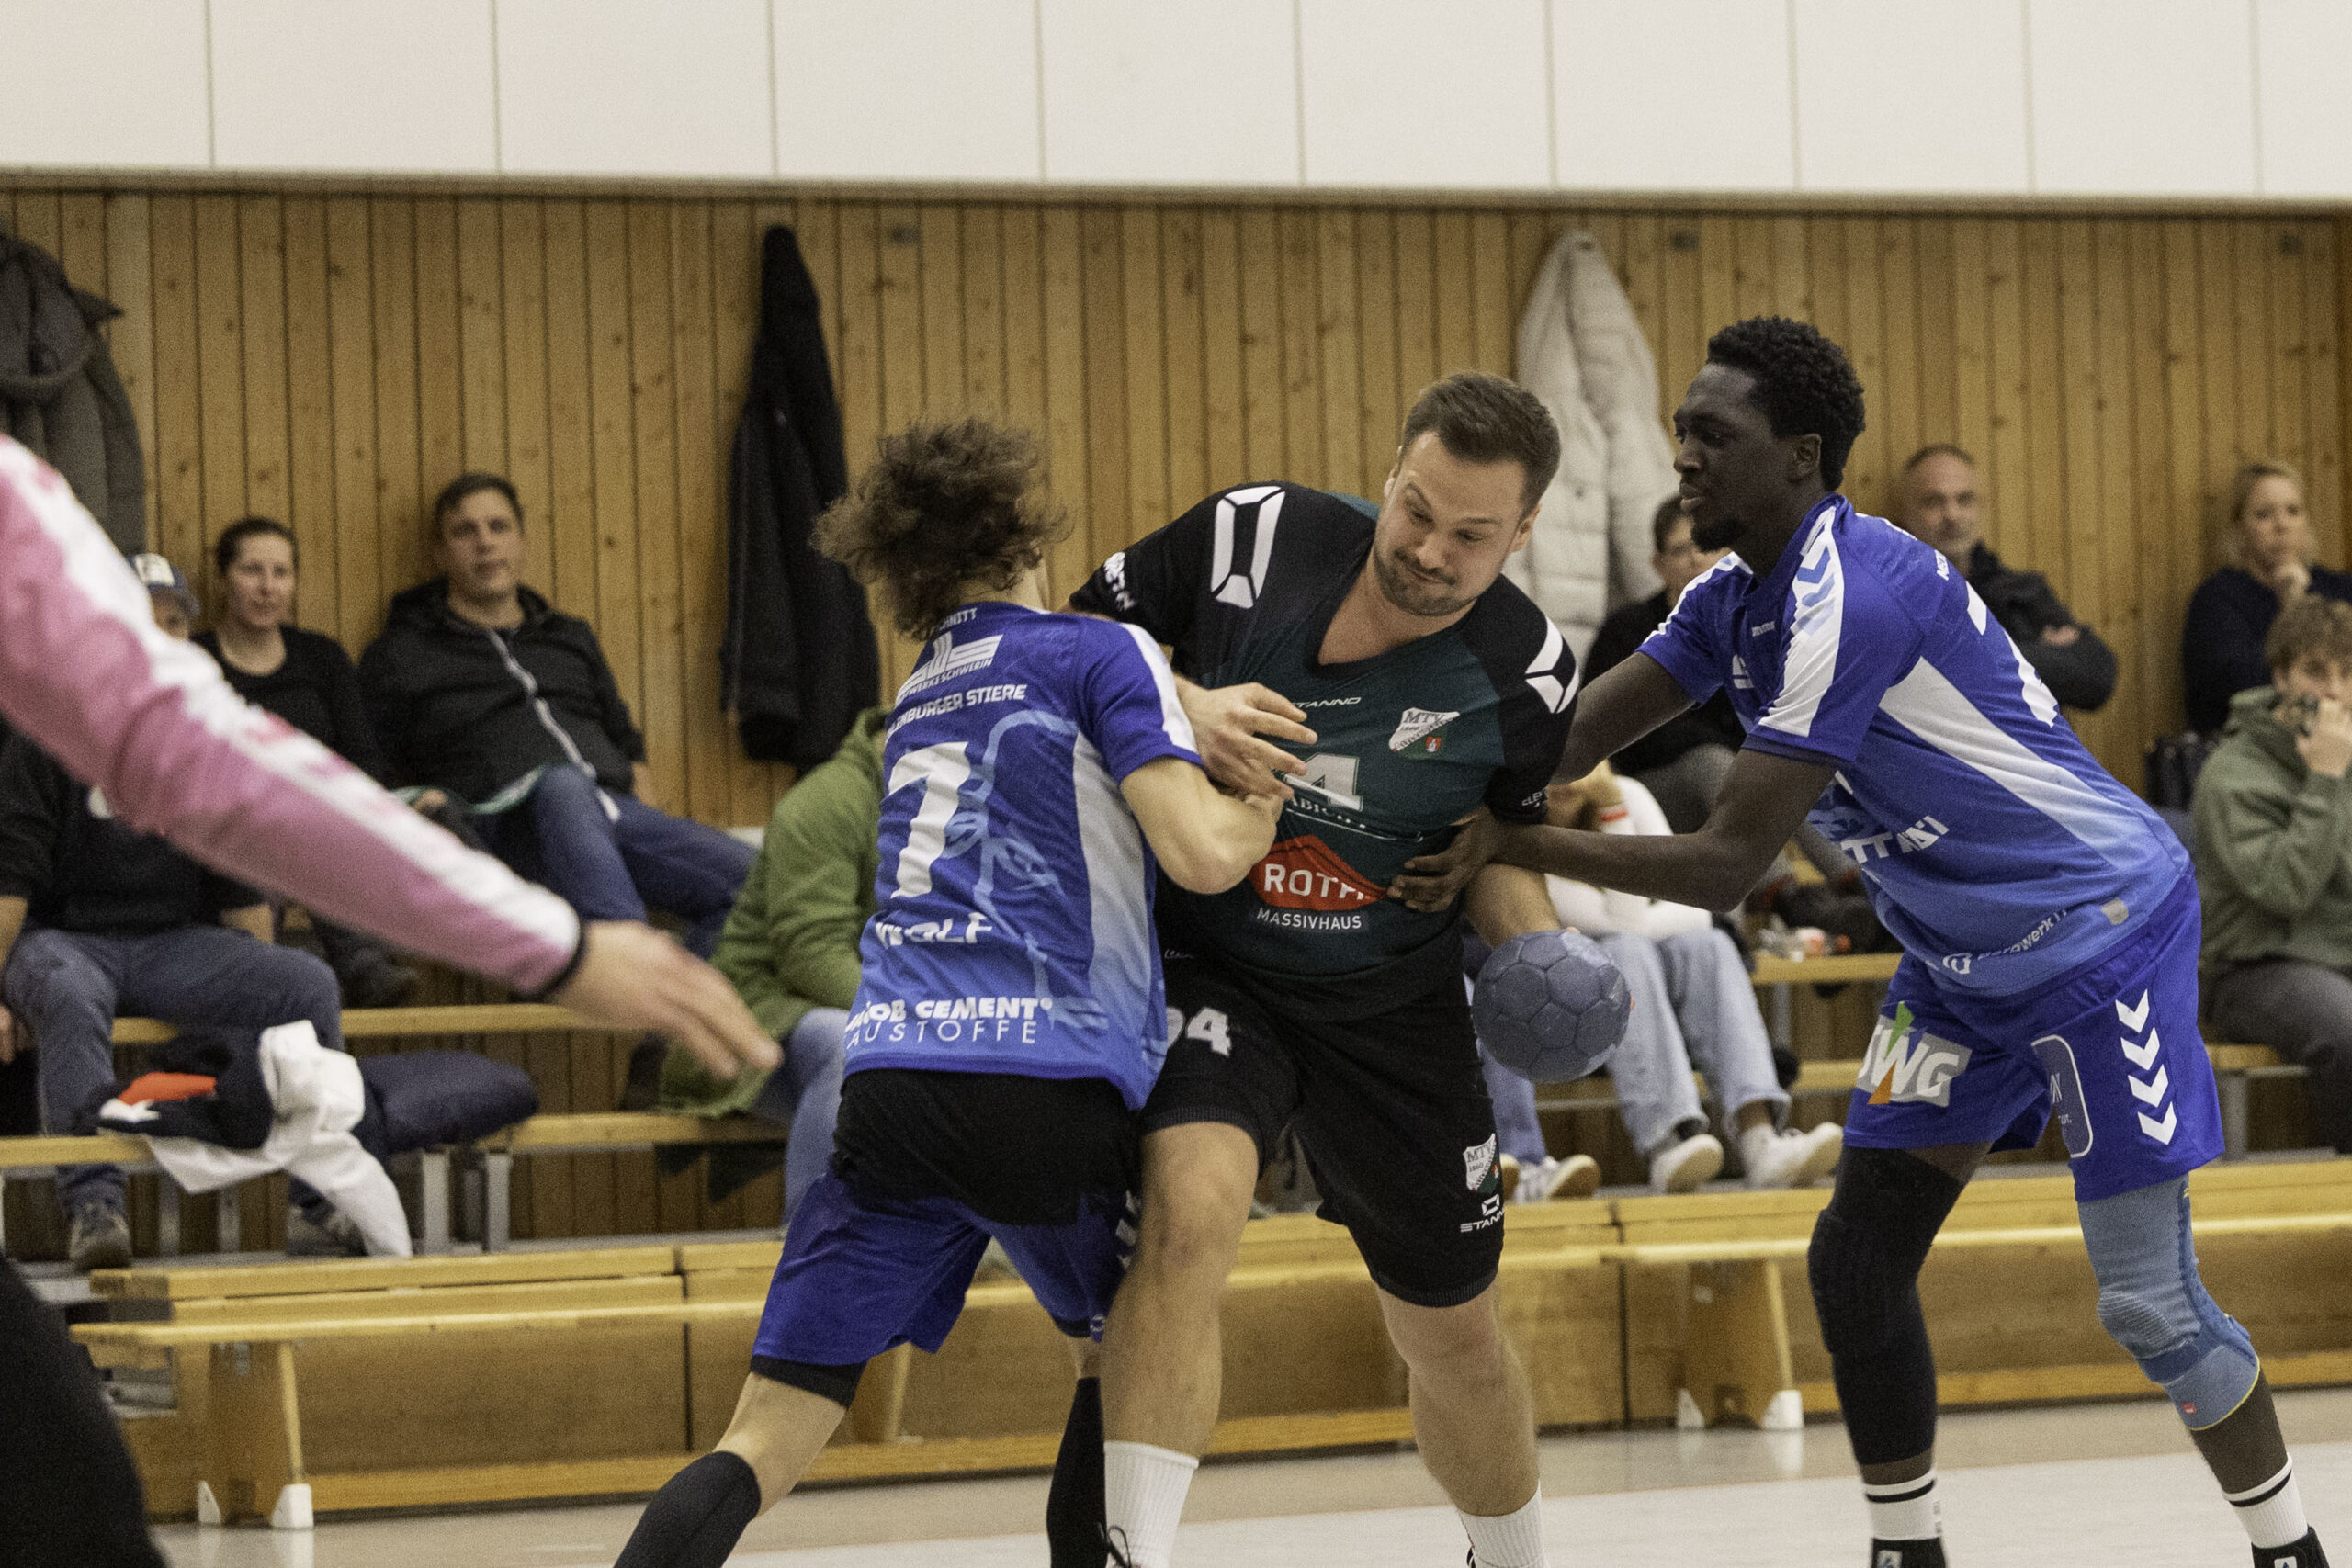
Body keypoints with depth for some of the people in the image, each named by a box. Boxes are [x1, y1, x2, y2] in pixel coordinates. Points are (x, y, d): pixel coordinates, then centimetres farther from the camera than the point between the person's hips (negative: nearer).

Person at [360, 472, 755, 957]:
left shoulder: (572, 639, 32)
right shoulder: (398, 657, 18)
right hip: (505, 815, -5)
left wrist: (639, 802, 16)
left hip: (613, 808, 5)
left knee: (752, 876, -25)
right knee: (561, 785, -45)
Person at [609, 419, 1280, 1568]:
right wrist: (1272, 795, 15)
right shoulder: (1099, 655, 8)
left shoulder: (916, 701, 27)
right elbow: (1203, 853, -5)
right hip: (1050, 1075, -4)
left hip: (887, 1074, 4)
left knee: (767, 1438, -1)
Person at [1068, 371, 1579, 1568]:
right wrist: (1181, 706, -24)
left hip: (1394, 1005, 2)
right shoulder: (1252, 537, -18)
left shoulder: (1527, 677, -13)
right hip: (1208, 963, -2)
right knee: (1188, 1205, -32)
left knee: (1451, 1333, 14)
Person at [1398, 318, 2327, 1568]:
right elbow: (1569, 739, -2)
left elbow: (1729, 866, -29)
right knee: (1858, 1262, 3)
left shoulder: (1849, 598, -29)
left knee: (2149, 1303, -8)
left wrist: (1512, 844, -26)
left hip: (2102, 933, -9)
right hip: (1964, 958, 9)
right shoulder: (1737, 598, 2)